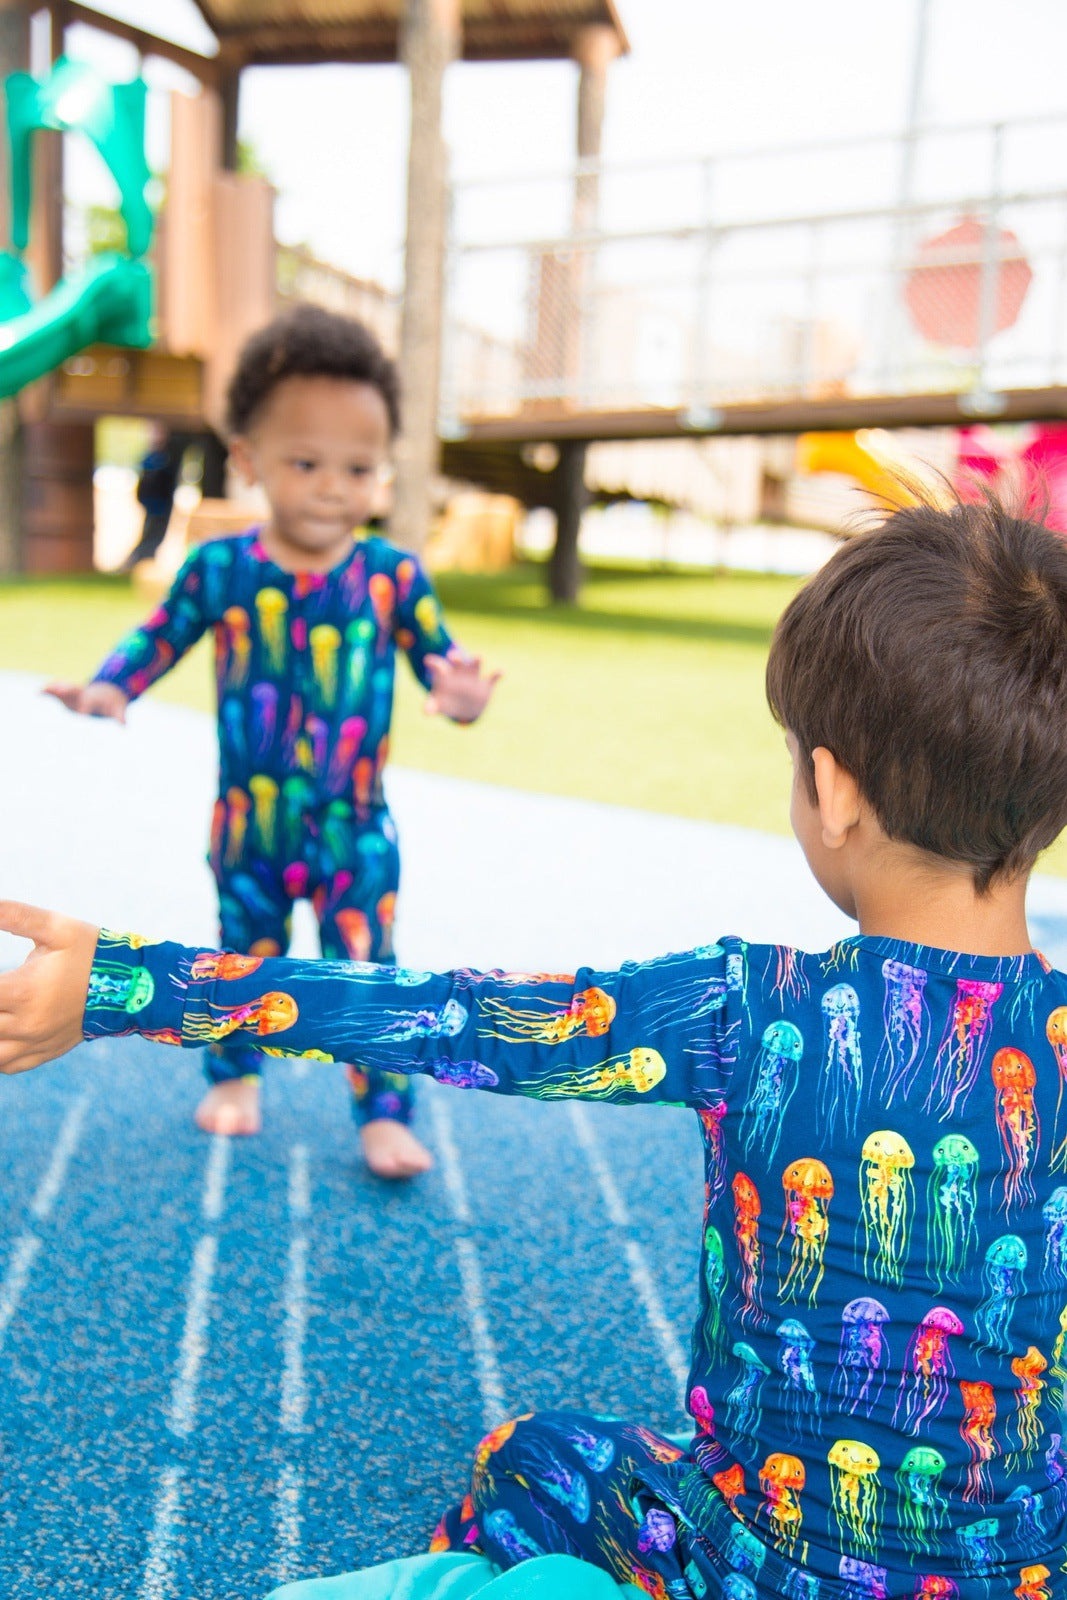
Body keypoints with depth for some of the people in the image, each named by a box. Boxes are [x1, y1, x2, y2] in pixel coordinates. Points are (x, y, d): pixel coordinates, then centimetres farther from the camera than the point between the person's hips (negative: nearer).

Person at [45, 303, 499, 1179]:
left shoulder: (393, 574, -9)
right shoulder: (220, 569, -9)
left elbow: (439, 657, -5)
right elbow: (159, 638, 2)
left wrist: (461, 692, -27)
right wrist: (108, 688, -16)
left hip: (355, 832, -1)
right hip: (249, 826, 2)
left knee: (367, 970, 3)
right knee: (244, 960, 20)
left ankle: (384, 1113, 17)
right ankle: (236, 1075, 44)